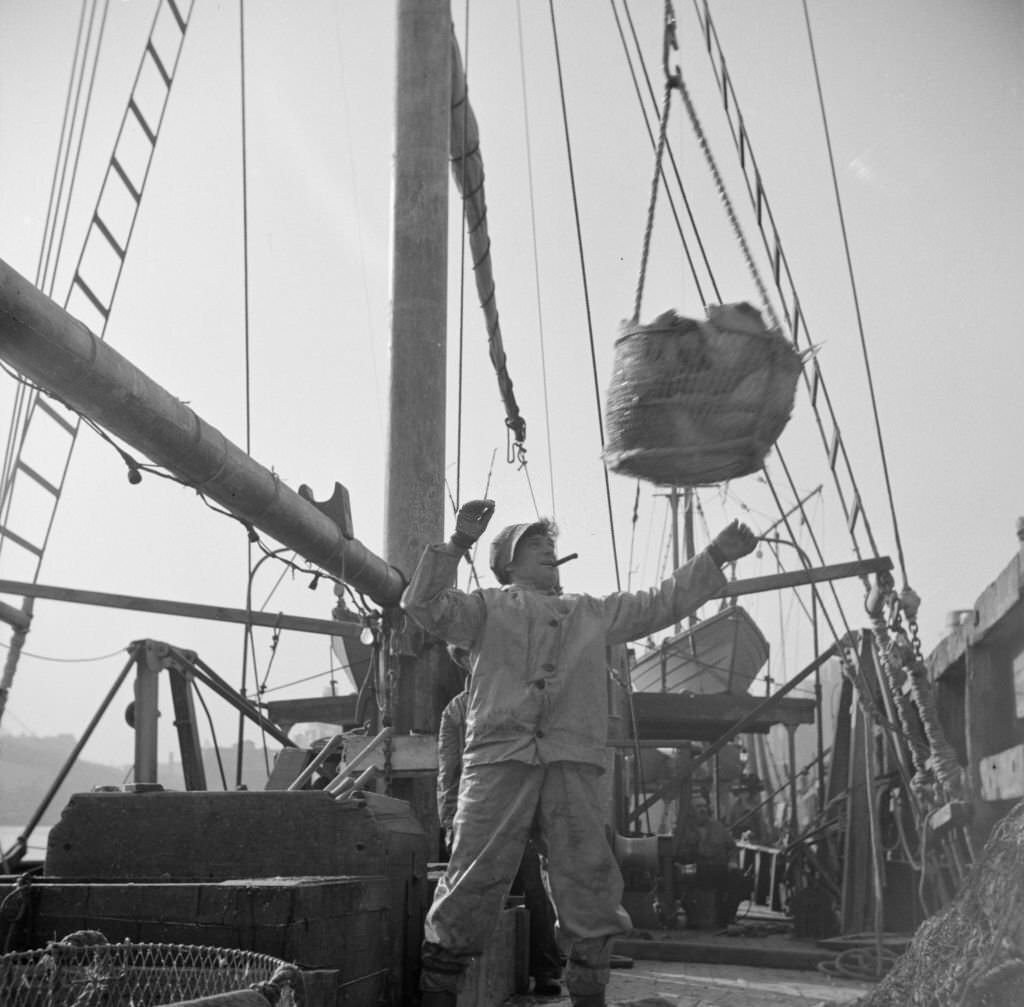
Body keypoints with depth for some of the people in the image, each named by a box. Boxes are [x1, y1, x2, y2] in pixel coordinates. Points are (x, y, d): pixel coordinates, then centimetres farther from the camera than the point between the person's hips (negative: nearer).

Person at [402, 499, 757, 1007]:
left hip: (574, 765, 4)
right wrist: (457, 543, -10)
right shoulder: (488, 606, 14)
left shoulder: (593, 612, 27)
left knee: (589, 887, 3)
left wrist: (716, 555, 23)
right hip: (499, 759, -4)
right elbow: (425, 606, 0)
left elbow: (664, 602, 28)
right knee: (471, 885, -4)